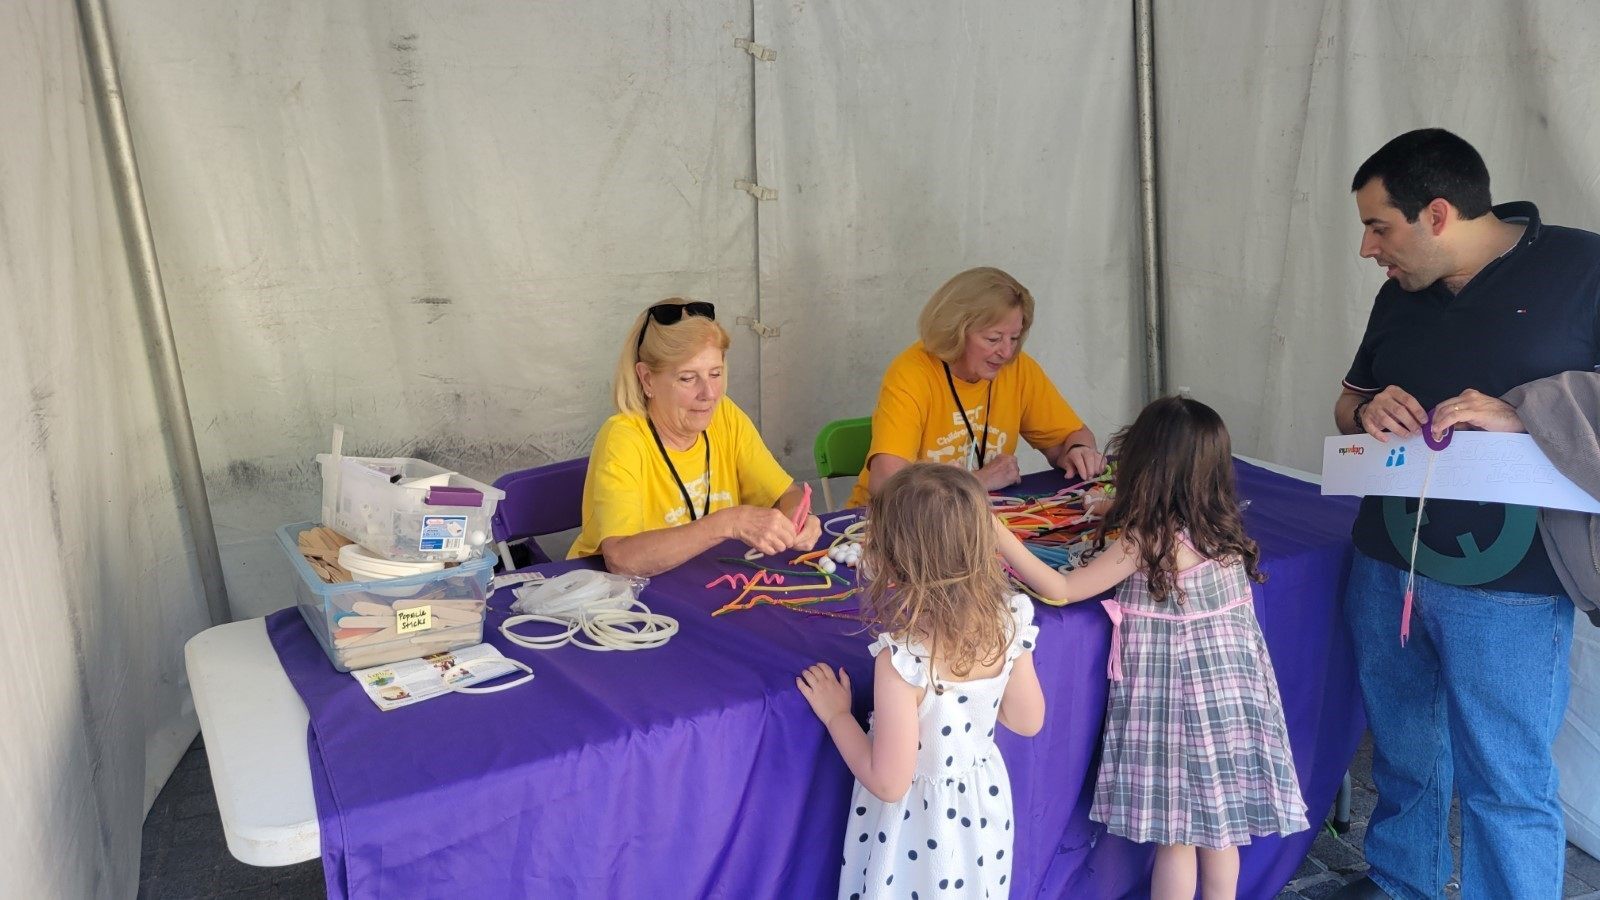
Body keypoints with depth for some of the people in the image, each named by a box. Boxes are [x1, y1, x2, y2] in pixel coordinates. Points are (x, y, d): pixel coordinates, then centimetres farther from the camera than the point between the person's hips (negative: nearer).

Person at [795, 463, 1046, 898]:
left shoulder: (903, 657, -34)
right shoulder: (1008, 618, -16)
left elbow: (889, 783, -26)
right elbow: (1028, 721, -1)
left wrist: (836, 715, -13)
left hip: (920, 824, -5)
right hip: (984, 808, 5)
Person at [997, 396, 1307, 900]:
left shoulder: (1146, 540, -21)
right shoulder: (1219, 529, -1)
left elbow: (1062, 590, -19)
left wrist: (998, 535, -18)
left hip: (1178, 696, -7)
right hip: (1228, 690, 7)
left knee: (1175, 835, 7)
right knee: (1218, 827, 20)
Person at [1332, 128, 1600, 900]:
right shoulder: (1400, 293, 9)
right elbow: (1347, 405, 18)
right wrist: (1369, 412, -5)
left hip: (1507, 586, -6)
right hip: (1385, 568, 6)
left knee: (1506, 786, 4)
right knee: (1403, 754, 20)